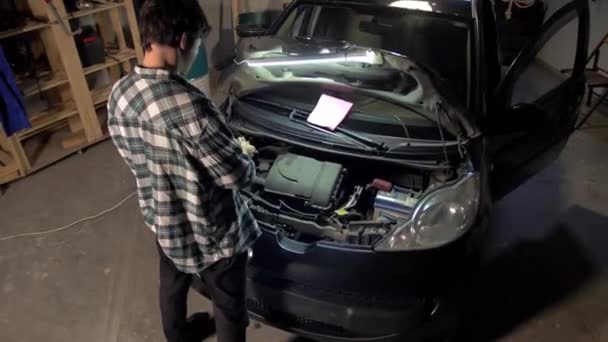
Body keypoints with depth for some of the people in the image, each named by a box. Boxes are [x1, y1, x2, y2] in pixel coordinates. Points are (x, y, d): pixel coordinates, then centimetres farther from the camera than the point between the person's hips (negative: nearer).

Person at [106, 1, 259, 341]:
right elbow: (237, 175, -26)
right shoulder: (187, 103, -34)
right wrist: (243, 154, -3)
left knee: (173, 284, 33)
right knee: (229, 306, 18)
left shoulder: (118, 94, -8)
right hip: (210, 232, -8)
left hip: (163, 221, 8)